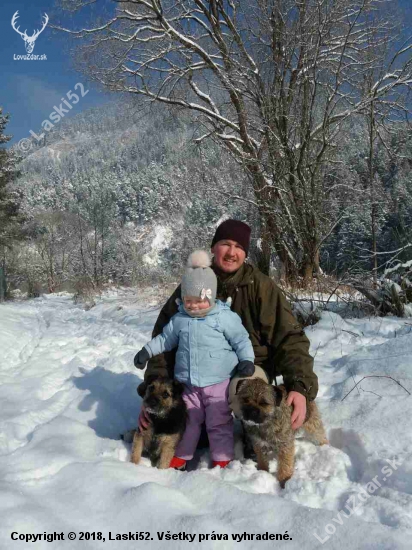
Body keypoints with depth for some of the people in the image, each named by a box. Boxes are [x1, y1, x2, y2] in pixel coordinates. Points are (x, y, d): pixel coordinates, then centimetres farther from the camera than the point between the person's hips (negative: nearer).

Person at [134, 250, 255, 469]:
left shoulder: (225, 317, -10)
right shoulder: (179, 319, 2)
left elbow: (241, 339, -3)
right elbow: (165, 339, 15)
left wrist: (247, 360, -14)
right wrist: (147, 350, 9)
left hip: (218, 383, -4)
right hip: (189, 384, 4)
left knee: (219, 423, 7)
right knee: (188, 420, 17)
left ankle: (222, 460, 23)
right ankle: (180, 456, 34)